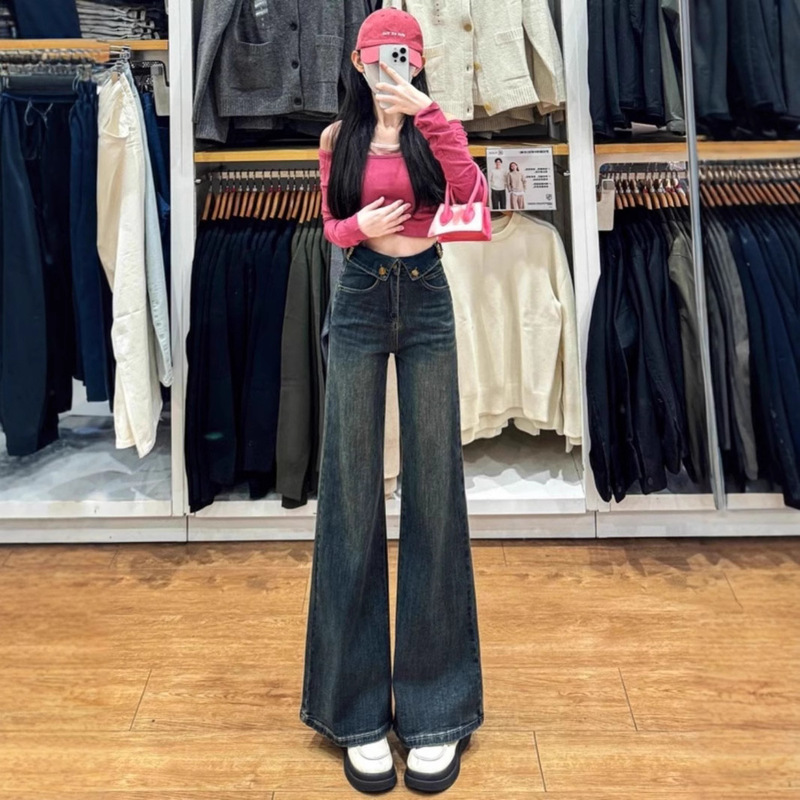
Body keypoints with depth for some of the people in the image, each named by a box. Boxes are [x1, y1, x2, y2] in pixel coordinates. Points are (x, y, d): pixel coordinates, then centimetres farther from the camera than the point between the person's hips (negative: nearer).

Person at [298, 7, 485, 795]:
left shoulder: (431, 131, 6)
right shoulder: (339, 136, 9)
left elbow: (471, 192, -11)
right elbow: (332, 224, 13)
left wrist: (431, 113, -19)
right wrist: (361, 227, -8)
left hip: (427, 301, 0)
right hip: (359, 303, 1)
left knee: (433, 489, -1)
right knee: (353, 493, -1)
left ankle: (436, 707, 11)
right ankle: (357, 706, 12)